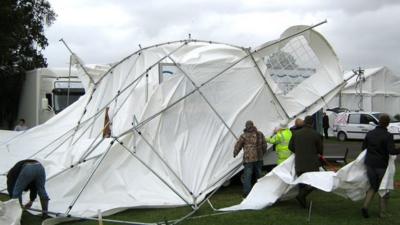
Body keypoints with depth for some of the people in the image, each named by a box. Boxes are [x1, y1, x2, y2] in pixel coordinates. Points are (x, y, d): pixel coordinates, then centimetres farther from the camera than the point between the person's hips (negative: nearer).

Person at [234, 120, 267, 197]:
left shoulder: (244, 136, -6)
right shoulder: (260, 134, 6)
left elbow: (238, 146, 3)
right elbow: (264, 145, 13)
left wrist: (235, 154, 20)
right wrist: (262, 153, 30)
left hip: (248, 159, -4)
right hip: (258, 158, 4)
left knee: (247, 176, -1)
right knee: (259, 175, 15)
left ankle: (247, 193, -5)